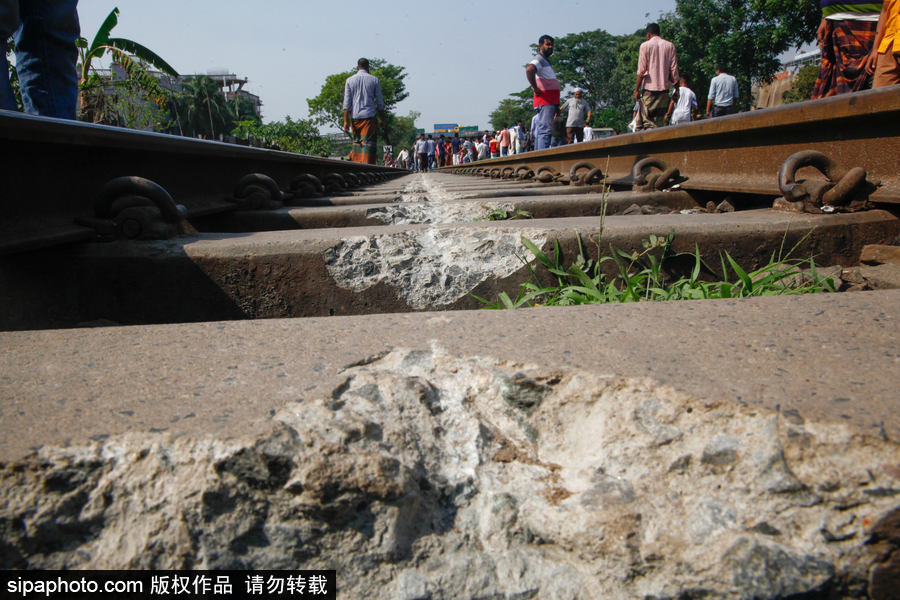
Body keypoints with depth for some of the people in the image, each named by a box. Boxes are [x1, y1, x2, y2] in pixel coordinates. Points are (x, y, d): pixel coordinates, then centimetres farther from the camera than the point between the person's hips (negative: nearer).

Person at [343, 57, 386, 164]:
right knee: (368, 143, -5)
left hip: (355, 116, 2)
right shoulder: (374, 80, 4)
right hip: (369, 116, -2)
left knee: (356, 142, 14)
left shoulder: (350, 80, 7)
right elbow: (380, 103, 5)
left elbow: (347, 103, 3)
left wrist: (346, 121, 3)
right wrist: (383, 121, 10)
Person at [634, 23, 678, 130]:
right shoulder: (670, 45, 8)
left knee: (647, 121, -3)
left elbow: (641, 71, -6)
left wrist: (636, 89, -2)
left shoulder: (645, 46, -1)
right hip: (664, 87, 4)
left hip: (649, 88, -3)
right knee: (659, 121, 8)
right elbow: (674, 70, 5)